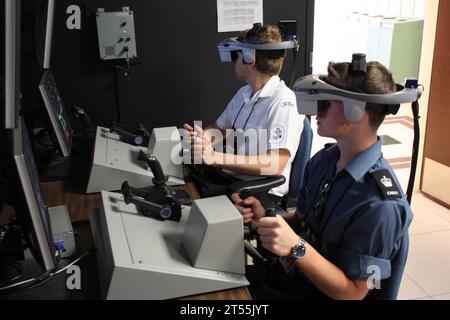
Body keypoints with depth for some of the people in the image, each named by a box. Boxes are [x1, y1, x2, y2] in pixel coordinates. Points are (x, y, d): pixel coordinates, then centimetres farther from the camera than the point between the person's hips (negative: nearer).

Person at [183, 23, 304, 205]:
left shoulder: (282, 101, -16)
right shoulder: (244, 93, 9)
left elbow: (276, 165, -25)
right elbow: (219, 128, 21)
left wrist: (216, 157, -32)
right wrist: (199, 137, -3)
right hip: (228, 175, 7)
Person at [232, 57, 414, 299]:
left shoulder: (380, 205, -27)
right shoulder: (323, 160, -5)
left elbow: (354, 292, -20)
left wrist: (296, 247, -33)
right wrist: (263, 219, -13)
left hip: (321, 292, -6)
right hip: (287, 272, 6)